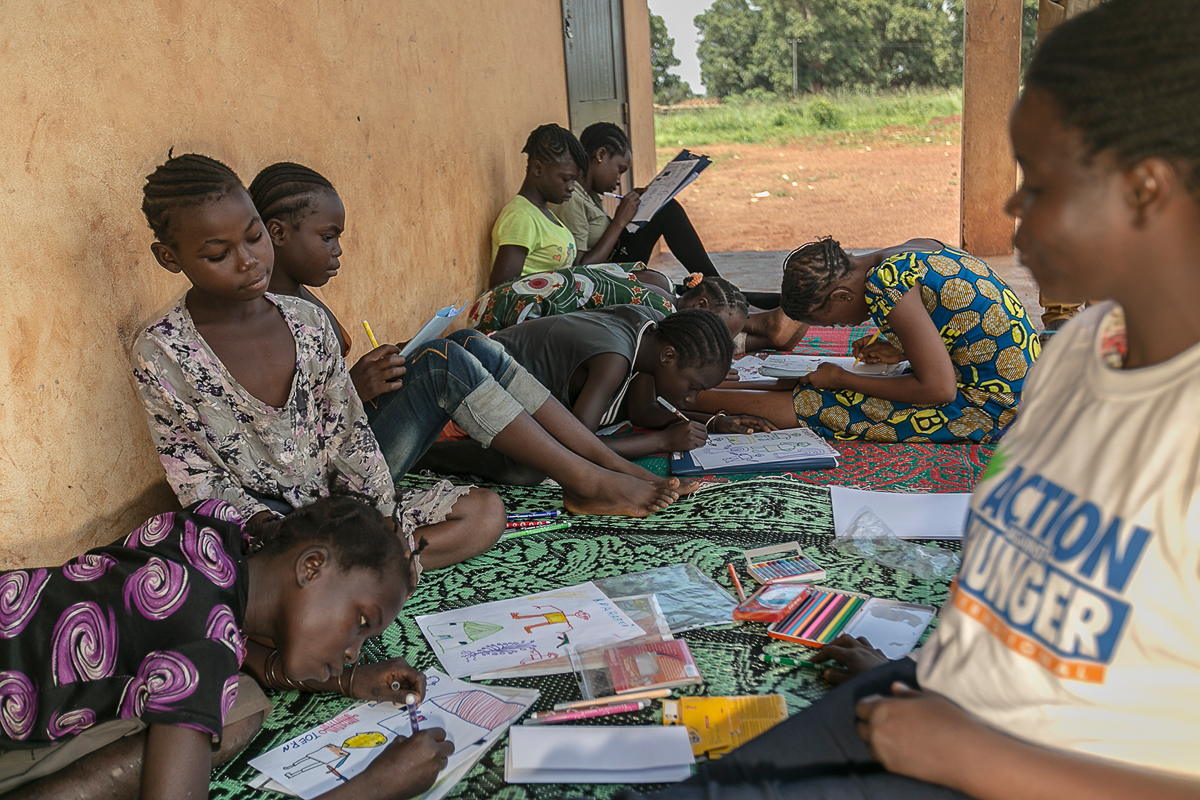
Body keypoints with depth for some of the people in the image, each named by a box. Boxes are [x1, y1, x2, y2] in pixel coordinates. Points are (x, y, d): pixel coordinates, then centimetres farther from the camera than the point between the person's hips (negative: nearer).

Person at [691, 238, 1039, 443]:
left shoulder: (884, 284, -22)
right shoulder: (914, 252, 5)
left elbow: (939, 390, -22)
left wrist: (843, 379, -12)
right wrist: (902, 351, 8)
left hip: (991, 410, -9)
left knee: (813, 404, -6)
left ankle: (691, 397, 7)